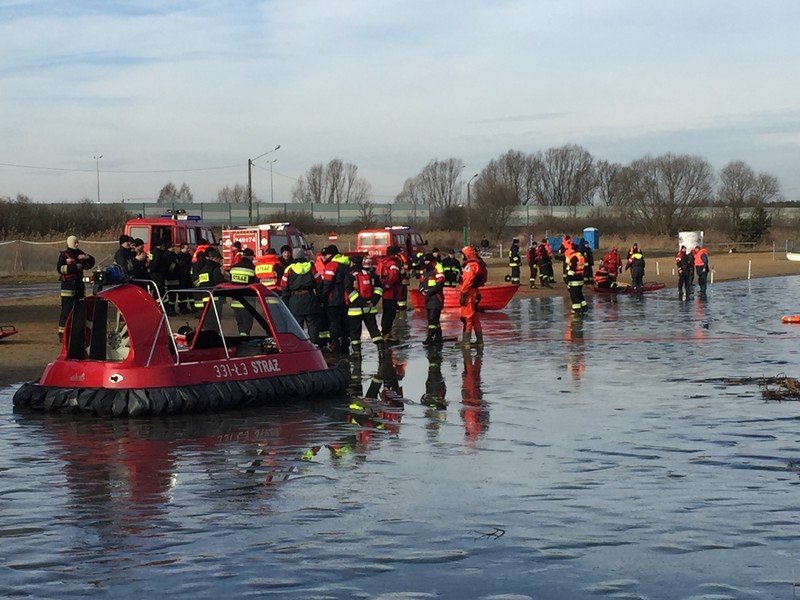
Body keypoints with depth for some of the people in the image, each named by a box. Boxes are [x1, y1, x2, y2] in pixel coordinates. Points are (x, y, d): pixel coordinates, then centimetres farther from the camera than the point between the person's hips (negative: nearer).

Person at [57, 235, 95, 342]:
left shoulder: (80, 253, 15)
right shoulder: (63, 254, -3)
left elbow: (90, 265, 18)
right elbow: (59, 268, -14)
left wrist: (87, 258, -2)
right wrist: (74, 267, -19)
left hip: (79, 283, 7)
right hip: (68, 284, -7)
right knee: (66, 309, -9)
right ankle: (62, 334, -7)